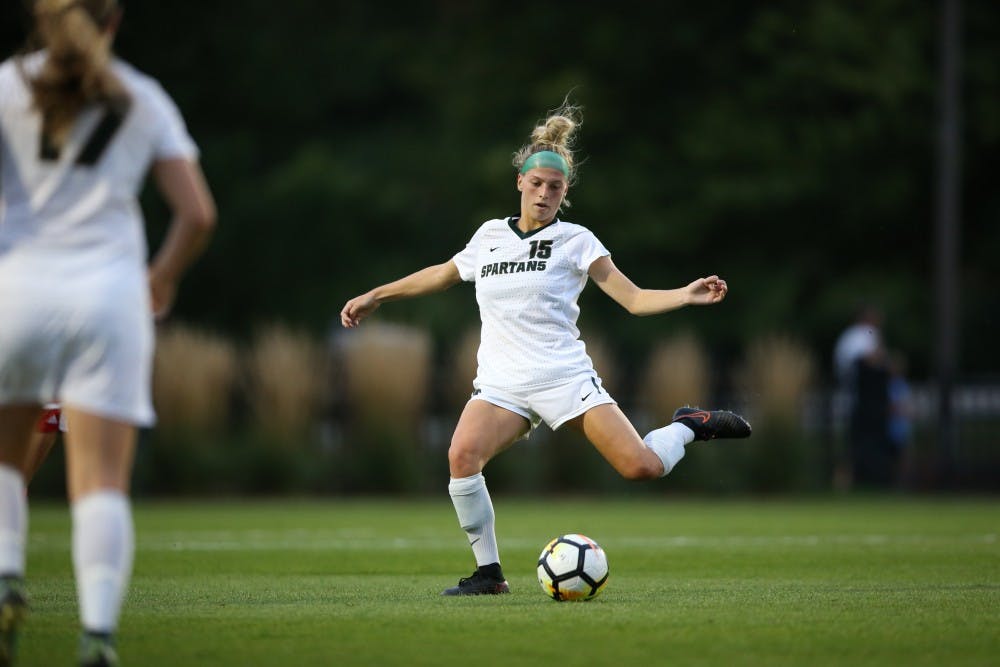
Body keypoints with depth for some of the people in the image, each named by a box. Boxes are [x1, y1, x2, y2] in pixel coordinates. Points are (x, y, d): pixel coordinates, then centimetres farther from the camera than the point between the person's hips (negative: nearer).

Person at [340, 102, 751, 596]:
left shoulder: (575, 241, 2)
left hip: (563, 377, -3)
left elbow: (634, 299, -2)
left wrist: (687, 295, -18)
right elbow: (442, 274, 30)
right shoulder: (490, 236, 12)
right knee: (462, 456, -27)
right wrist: (375, 296, 32)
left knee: (643, 467, -17)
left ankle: (689, 425, 18)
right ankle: (489, 572, -13)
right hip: (501, 384, 3)